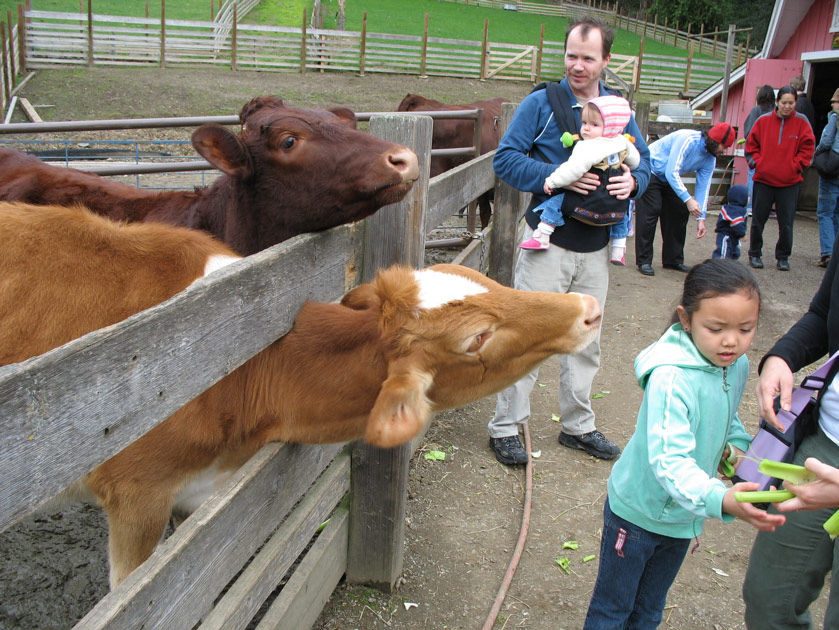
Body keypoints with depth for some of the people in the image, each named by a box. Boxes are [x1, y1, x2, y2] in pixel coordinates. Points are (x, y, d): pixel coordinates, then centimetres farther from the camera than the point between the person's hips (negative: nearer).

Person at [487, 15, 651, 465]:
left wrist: (633, 180, -10)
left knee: (585, 342, 15)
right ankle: (505, 427, 12)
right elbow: (505, 158, -10)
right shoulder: (541, 103, -5)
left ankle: (578, 426, 30)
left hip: (596, 248, 5)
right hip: (549, 242, -5)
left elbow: (644, 159, 14)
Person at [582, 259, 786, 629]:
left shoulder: (737, 366, -7)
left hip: (683, 515, 7)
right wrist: (721, 500, -57)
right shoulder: (671, 378, -33)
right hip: (639, 512, -6)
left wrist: (737, 444, -7)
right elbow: (669, 460, -42)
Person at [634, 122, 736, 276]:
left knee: (680, 211, 4)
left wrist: (701, 218, -10)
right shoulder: (688, 140, -30)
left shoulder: (710, 159, -5)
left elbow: (703, 187, -3)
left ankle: (673, 260, 14)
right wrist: (687, 199, -38)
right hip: (650, 171, -8)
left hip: (671, 177, 9)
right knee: (650, 213, -16)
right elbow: (672, 172, -34)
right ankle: (644, 261, -9)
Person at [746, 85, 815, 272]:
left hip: (790, 182, -1)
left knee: (786, 223, 2)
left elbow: (807, 149, 2)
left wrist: (794, 166, -7)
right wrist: (757, 163, -3)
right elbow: (751, 145, 8)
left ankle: (783, 257, 16)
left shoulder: (802, 123, -1)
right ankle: (755, 254, 22)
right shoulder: (763, 121, 1)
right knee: (758, 220, 7)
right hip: (763, 179, 1)